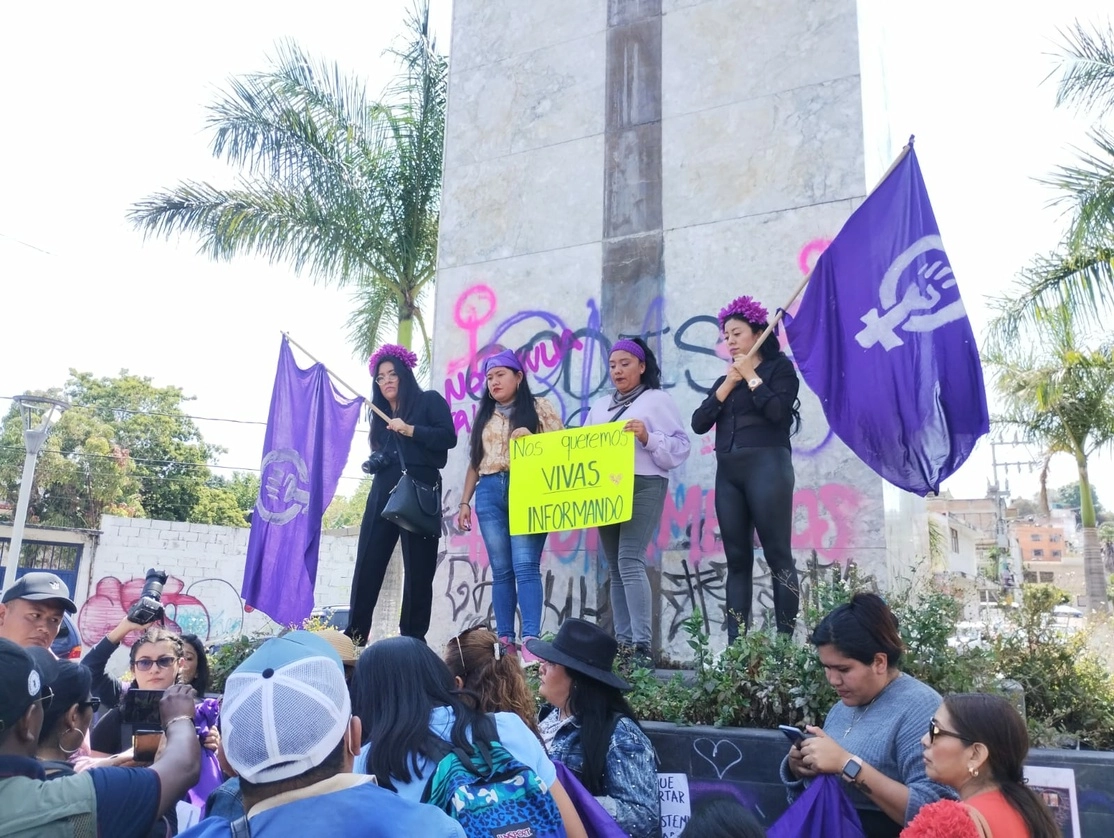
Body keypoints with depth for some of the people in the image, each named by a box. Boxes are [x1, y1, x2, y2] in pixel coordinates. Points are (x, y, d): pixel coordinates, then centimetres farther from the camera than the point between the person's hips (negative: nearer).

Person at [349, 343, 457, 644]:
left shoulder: (430, 400, 4)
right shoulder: (382, 414, 21)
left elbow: (449, 437, -9)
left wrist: (409, 430, -15)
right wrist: (373, 463, 3)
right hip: (383, 494, 6)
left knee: (418, 569, -3)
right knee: (367, 565, 1)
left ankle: (414, 639, 2)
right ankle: (354, 635, 7)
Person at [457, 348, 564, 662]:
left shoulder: (539, 408, 7)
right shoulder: (484, 416, 20)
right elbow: (474, 462, 19)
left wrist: (532, 439, -15)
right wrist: (464, 501, 13)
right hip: (489, 494, 4)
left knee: (526, 566, -13)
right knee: (501, 570, 3)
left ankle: (531, 641, -16)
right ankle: (505, 641, 4)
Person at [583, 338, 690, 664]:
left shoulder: (657, 400, 3)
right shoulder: (600, 406, 22)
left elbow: (680, 446, -4)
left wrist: (648, 437, -18)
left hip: (643, 487, -6)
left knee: (630, 562, -18)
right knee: (614, 567, 4)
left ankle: (642, 645, -17)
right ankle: (622, 643, 8)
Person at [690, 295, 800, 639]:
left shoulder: (779, 367, 6)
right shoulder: (724, 379, 22)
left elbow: (778, 411, -13)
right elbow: (699, 423, 8)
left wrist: (751, 377, -4)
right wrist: (728, 385, 1)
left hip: (767, 466, -6)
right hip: (728, 472, 6)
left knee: (778, 555, -7)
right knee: (737, 559, 3)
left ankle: (786, 641, -5)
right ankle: (735, 643, 3)